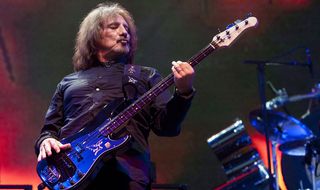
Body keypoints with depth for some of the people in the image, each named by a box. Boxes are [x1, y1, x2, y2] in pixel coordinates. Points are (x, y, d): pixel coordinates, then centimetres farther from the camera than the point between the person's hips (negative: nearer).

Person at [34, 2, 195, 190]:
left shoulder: (147, 75, 22)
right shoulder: (68, 82, 27)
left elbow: (166, 126, 10)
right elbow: (50, 128, 26)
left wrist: (184, 91, -8)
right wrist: (46, 142, 3)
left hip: (126, 170, -1)